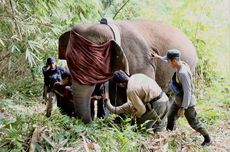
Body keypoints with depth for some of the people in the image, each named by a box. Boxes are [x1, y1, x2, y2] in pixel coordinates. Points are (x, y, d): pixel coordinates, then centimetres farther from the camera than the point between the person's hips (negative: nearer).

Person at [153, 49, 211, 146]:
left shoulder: (183, 73, -34)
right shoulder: (181, 64, -7)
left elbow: (187, 92, -30)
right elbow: (169, 60, 18)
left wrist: (183, 108, -25)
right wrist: (159, 57, 31)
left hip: (187, 103, -9)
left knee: (194, 124, 5)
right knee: (170, 118, 18)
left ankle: (207, 139, 24)